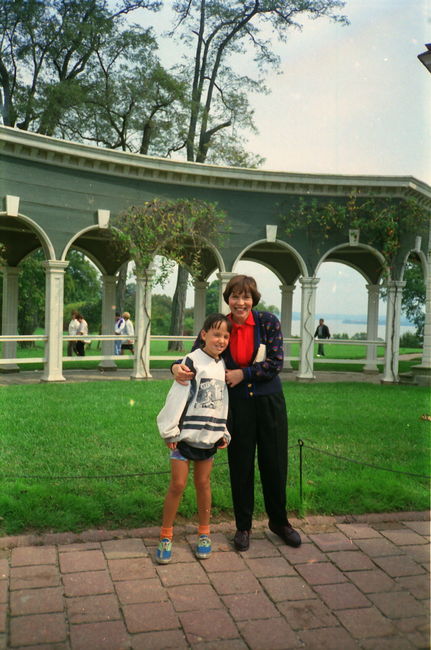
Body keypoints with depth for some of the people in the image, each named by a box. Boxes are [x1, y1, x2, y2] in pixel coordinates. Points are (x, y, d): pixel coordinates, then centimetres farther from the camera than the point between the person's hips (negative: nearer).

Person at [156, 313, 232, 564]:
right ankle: (166, 536, 14)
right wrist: (170, 431, -14)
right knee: (178, 484, -1)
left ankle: (204, 533, 27)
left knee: (203, 483, 13)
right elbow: (177, 396, -13)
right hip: (186, 433, -5)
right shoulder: (192, 361, -11)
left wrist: (224, 432, 15)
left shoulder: (223, 365, 9)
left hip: (210, 435, 5)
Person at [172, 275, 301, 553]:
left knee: (275, 464, 11)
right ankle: (243, 526, 28)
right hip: (237, 405, 1)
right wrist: (178, 367, -23)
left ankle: (279, 521, 33)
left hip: (269, 402, 0)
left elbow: (276, 363, -11)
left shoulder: (268, 322, -7)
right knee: (241, 466, 9)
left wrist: (243, 374, -15)